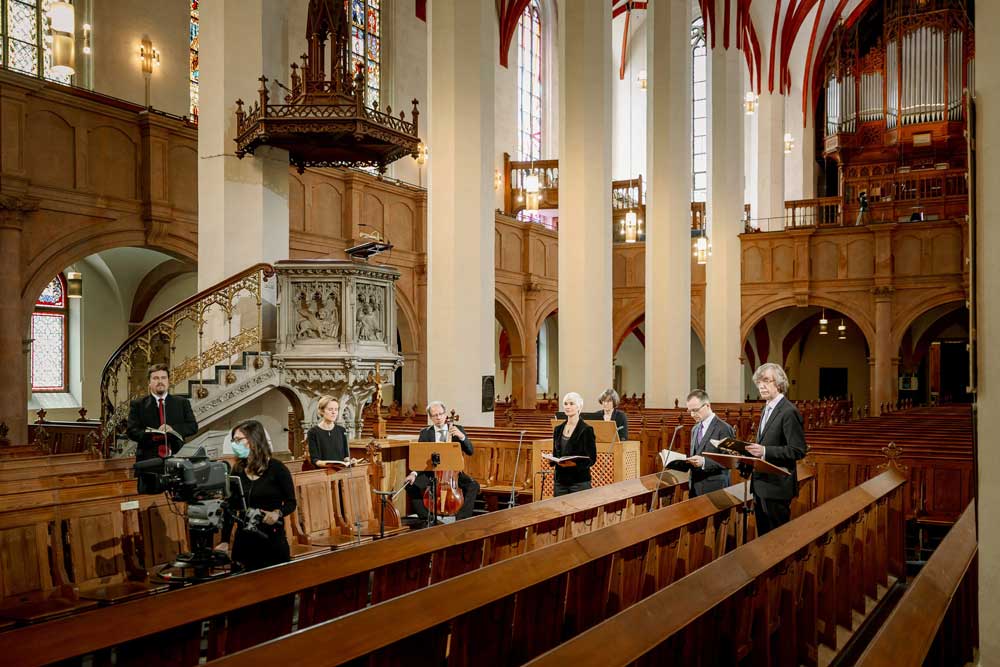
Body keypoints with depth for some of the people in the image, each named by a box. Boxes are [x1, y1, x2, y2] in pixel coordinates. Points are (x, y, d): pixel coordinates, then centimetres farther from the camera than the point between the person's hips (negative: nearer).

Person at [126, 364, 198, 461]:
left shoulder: (182, 403, 15)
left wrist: (173, 428, -12)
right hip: (148, 459, -1)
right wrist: (151, 436, -18)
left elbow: (193, 426, 7)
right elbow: (131, 430, 2)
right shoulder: (138, 405, 11)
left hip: (177, 457, 1)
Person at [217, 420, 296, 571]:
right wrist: (224, 541, -2)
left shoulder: (276, 468, -8)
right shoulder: (238, 471, 5)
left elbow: (291, 502, -3)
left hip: (272, 538, -4)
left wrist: (278, 513, -24)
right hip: (244, 539, 4)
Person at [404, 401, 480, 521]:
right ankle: (427, 519, -11)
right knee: (411, 485, -24)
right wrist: (414, 473, -21)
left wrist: (462, 437, -23)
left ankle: (461, 520, -20)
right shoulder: (425, 433, 5)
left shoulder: (457, 430, 4)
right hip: (431, 472, 1)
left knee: (473, 485, -28)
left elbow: (470, 452, -4)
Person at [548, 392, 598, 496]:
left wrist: (575, 463, -23)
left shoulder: (586, 429, -5)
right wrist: (551, 460, -3)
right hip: (560, 481, 5)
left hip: (579, 481, -5)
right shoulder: (558, 429, 12)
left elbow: (592, 458, -8)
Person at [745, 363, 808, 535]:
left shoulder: (789, 412, -15)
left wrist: (765, 451, -25)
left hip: (777, 486, -9)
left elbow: (798, 450, -19)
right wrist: (754, 450, 6)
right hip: (761, 484, 9)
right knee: (763, 534, 15)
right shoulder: (766, 410, 15)